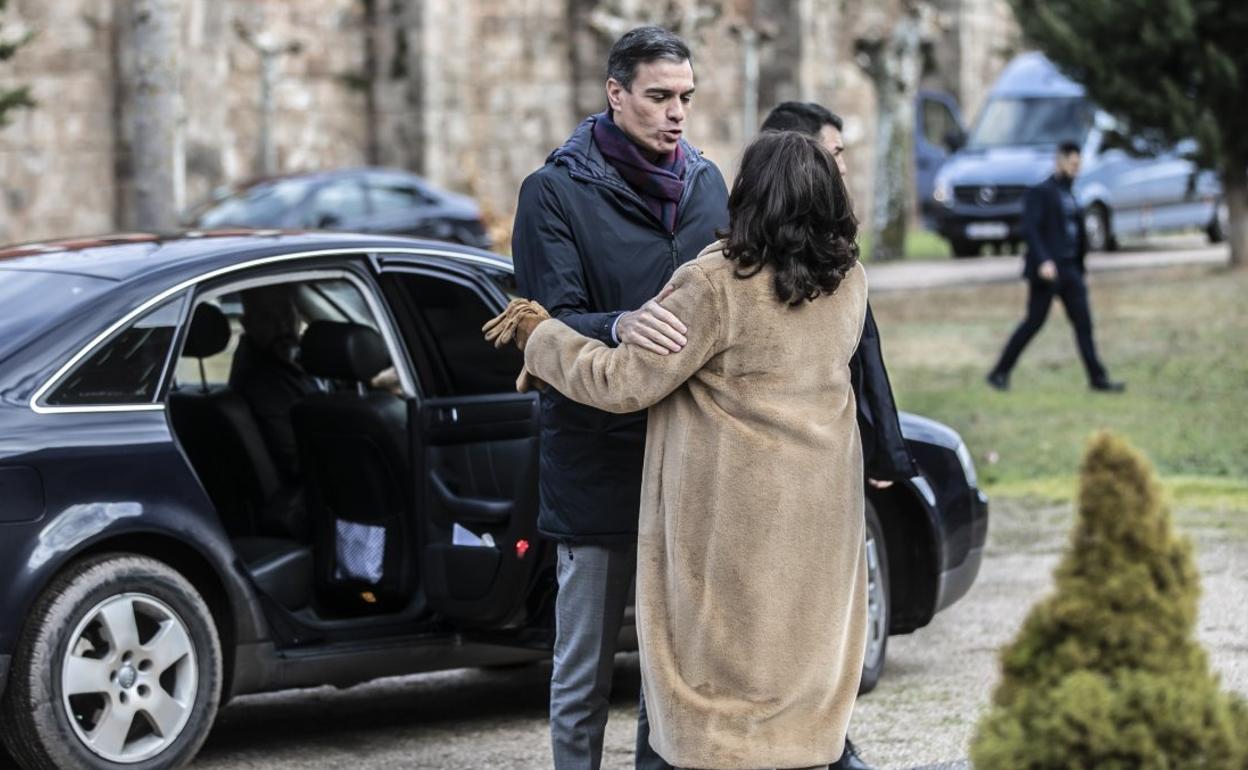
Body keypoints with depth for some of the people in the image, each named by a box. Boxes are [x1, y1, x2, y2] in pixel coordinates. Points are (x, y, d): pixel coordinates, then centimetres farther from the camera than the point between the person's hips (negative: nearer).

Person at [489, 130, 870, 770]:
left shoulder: (716, 285, -19)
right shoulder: (848, 283, 0)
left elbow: (625, 382, -16)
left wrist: (540, 335, -3)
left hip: (735, 508, -5)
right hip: (819, 505, 6)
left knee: (722, 651, 4)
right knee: (801, 647, 14)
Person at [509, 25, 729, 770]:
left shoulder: (706, 183, 9)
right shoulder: (557, 191, -7)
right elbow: (550, 324, -13)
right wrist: (620, 327, -35)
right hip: (601, 461, -4)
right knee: (586, 668, 4)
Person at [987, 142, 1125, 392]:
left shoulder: (1068, 195, 18)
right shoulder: (1039, 193, -6)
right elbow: (1030, 229, -17)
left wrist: (1080, 272, 21)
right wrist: (1042, 261, -29)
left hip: (1069, 269, 7)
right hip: (1047, 268, -7)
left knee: (1083, 322, -1)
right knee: (1034, 322, -6)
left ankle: (1098, 378, -4)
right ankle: (999, 373, 4)